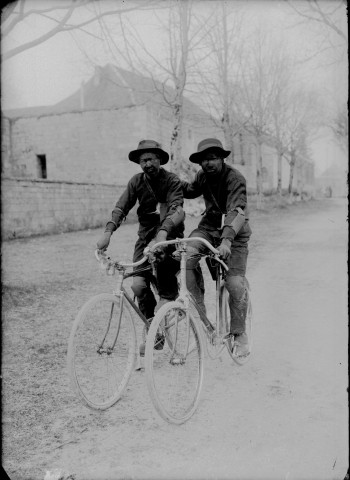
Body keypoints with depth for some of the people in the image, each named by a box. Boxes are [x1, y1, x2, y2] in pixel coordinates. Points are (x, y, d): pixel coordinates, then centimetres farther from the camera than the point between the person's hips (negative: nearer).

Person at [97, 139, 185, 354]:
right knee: (139, 284, -11)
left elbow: (176, 210, -25)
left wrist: (163, 232, -44)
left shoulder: (172, 181, -10)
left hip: (169, 238, -3)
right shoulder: (137, 181, 1)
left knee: (168, 291, -5)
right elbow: (121, 208, -8)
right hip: (146, 237, 3)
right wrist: (108, 232, -25)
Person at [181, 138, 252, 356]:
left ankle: (240, 334, 10)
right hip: (209, 226, 5)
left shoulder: (235, 178, -20)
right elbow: (192, 190, 25)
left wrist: (227, 239, -50)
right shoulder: (203, 176, 1)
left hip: (234, 232, -5)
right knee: (187, 255, -25)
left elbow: (237, 211, -35)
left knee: (235, 284, -12)